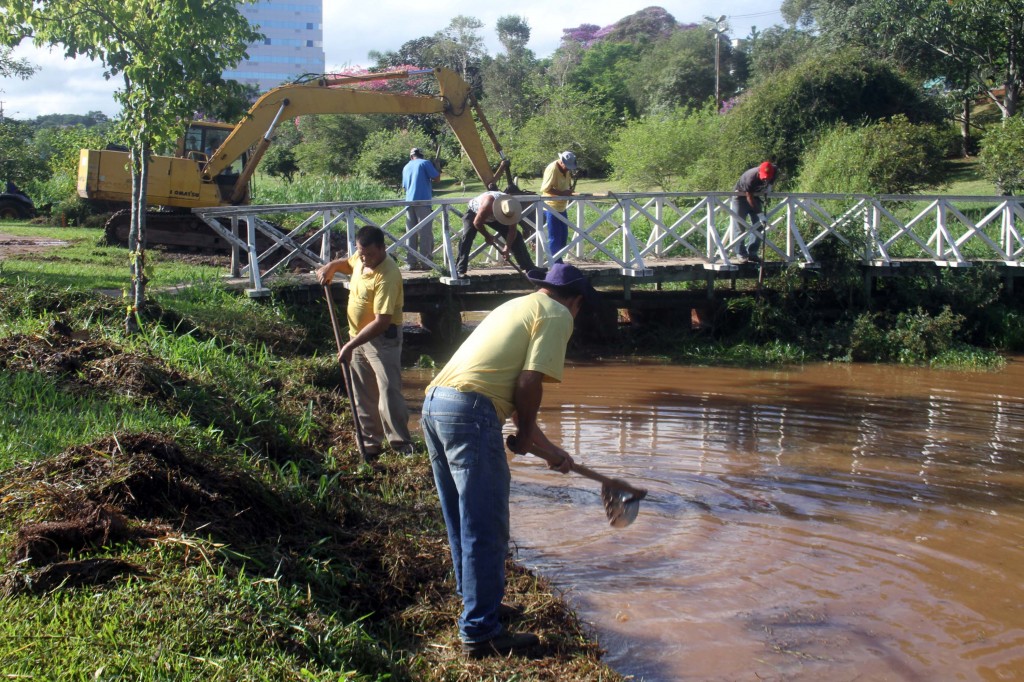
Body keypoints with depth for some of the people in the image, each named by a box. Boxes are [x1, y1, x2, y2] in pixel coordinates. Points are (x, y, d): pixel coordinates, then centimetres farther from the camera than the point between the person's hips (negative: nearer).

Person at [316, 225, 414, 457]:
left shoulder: (387, 276, -28)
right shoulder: (360, 258, -2)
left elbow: (381, 322, -31)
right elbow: (348, 263, 26)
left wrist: (350, 345, -30)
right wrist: (331, 266, 5)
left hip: (382, 339, -9)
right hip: (358, 335, 9)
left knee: (388, 393, -12)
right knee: (363, 395, 15)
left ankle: (402, 445, -4)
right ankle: (371, 442, 25)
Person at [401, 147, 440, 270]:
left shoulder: (406, 167, 17)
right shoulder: (425, 163, 0)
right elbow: (436, 177, -3)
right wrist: (438, 171, 17)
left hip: (409, 201, 5)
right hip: (423, 201, -5)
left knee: (411, 234, 6)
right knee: (425, 233, -4)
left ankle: (412, 262, 2)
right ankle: (425, 262, -9)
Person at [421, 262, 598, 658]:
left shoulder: (517, 307, 29)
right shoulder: (557, 316, 2)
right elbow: (528, 384, -9)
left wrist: (548, 448, 35)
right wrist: (526, 434, 8)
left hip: (434, 404, 9)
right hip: (470, 411, -9)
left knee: (463, 521, 21)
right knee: (486, 531, -3)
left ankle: (476, 601, 35)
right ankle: (481, 632, 1)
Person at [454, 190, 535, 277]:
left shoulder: (512, 207, -30)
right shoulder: (488, 204, -45)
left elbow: (512, 230, -21)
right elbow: (477, 223, -33)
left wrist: (507, 247, -27)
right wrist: (487, 236, -18)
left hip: (493, 217, 5)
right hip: (474, 212, -5)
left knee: (516, 236, -3)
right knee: (467, 235, -31)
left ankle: (528, 268, 9)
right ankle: (460, 270, -31)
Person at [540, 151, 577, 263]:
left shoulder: (567, 169, 8)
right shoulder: (552, 169, -18)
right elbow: (546, 188, -22)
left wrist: (569, 191, -1)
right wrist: (563, 193, -26)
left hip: (562, 207, 9)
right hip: (552, 208, -9)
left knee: (563, 236, 13)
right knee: (554, 238, -5)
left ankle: (559, 262, 22)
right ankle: (555, 264, -1)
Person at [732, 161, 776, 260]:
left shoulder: (772, 174, -19)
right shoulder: (751, 178, -37)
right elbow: (749, 198, -32)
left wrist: (769, 186, -16)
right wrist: (760, 214, -34)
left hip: (754, 195, 6)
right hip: (741, 196, -6)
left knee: (757, 225, -1)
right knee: (739, 225, -7)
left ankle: (752, 252, 3)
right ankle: (740, 253, 0)